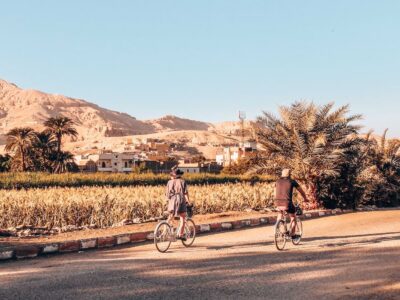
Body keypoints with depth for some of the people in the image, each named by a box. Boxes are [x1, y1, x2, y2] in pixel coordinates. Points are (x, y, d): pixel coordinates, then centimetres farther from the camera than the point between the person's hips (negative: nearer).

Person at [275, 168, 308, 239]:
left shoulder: (278, 181, 16)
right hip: (287, 203, -4)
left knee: (280, 213, 35)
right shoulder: (292, 181, 6)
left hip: (278, 203, 4)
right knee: (293, 218, 19)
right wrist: (305, 199, 32)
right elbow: (301, 191, 15)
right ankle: (293, 234, 17)